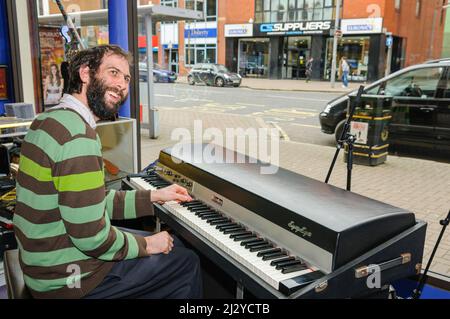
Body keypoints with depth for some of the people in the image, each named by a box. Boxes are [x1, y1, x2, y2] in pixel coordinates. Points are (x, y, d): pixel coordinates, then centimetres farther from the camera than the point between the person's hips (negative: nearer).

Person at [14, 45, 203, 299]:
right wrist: (146, 245, -10)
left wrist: (154, 197, 7)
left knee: (175, 245, 20)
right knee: (188, 262, 3)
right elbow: (91, 237, -27)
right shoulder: (78, 135, -27)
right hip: (68, 278, -9)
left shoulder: (54, 118, 6)